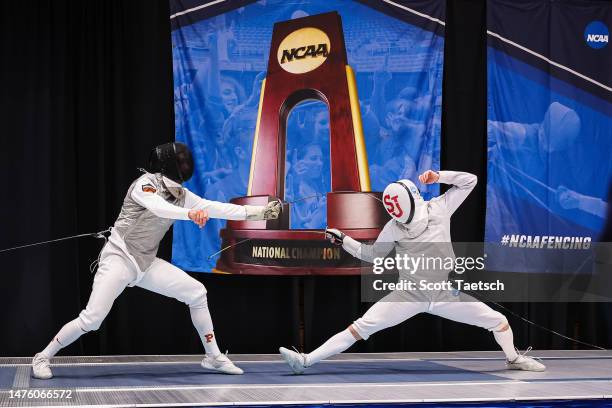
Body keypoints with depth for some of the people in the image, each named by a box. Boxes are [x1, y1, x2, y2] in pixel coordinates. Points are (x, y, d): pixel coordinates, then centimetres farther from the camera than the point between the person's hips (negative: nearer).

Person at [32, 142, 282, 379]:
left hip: (145, 264, 7)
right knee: (91, 320, -19)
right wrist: (190, 213, -56)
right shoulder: (145, 183, -16)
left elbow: (214, 208, 3)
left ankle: (213, 357, 10)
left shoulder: (179, 193, 6)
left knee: (197, 293, -1)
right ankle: (43, 358, 1)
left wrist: (257, 211, -2)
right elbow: (158, 207, -37)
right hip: (119, 259, -7)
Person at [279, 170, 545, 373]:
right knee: (361, 327, -16)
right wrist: (343, 240, -4)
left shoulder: (439, 208, -10)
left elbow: (470, 180, -3)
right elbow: (372, 255, 6)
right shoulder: (394, 227, -11)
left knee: (498, 321, 2)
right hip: (409, 296, -2)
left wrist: (438, 177, -18)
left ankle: (513, 358, 34)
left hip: (444, 295, 2)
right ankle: (307, 361, -15)